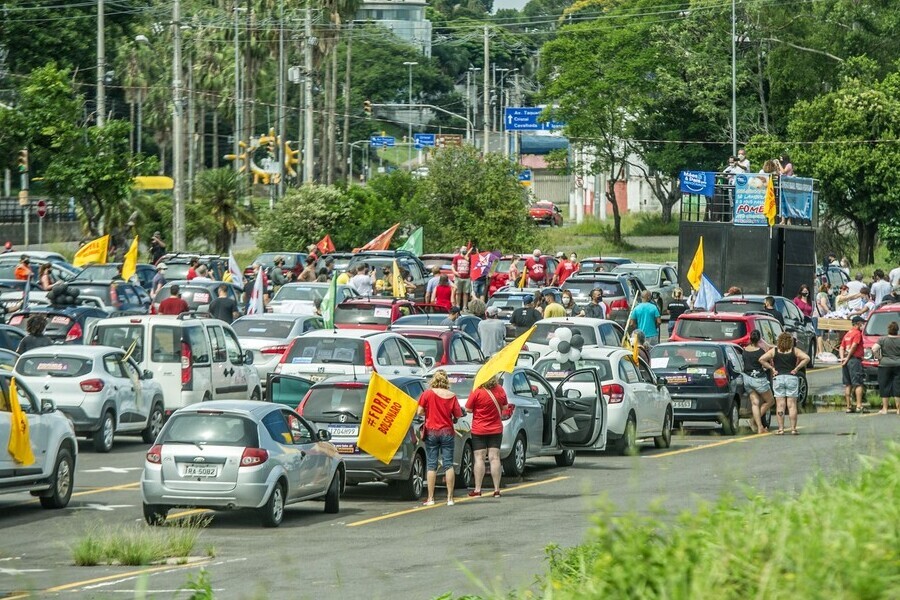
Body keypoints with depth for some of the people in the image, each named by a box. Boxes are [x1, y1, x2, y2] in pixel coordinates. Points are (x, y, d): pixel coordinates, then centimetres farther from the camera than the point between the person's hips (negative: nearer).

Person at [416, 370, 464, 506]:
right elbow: (458, 416, -1)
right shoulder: (451, 396, -3)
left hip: (431, 431, -1)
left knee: (432, 465, 2)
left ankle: (430, 498, 0)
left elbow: (419, 412, -7)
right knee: (449, 464, 3)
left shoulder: (427, 394, -6)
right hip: (447, 431, 1)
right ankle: (450, 497, 0)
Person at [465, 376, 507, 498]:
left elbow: (468, 409, -10)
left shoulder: (477, 392, -17)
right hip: (496, 430, 3)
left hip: (479, 430, -3)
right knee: (494, 458, 4)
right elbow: (504, 407, 12)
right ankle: (497, 489, 2)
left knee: (479, 459, 1)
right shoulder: (500, 390, -2)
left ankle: (477, 489, 1)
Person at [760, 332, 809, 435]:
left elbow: (761, 359, -5)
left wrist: (771, 368, -1)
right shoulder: (794, 351, 1)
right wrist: (796, 368, -4)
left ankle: (780, 429, -2)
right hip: (792, 378, 0)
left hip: (778, 378, 0)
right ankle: (793, 428, 0)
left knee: (780, 405, 2)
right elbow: (806, 358, -9)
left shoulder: (774, 351, 2)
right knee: (792, 405, 2)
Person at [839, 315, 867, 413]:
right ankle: (859, 406, -15)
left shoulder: (847, 334, 19)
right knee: (858, 384, -7)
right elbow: (853, 346, -14)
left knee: (848, 385, 9)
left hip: (846, 362, 8)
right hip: (855, 360, -8)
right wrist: (847, 358, -9)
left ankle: (848, 406, 8)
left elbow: (841, 348, 14)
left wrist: (842, 358, 2)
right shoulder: (857, 333, -6)